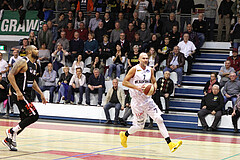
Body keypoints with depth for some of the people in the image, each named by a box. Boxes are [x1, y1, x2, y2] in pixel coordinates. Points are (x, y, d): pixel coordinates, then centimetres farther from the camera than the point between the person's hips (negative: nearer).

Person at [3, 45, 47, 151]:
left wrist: (41, 93, 20)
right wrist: (18, 91, -24)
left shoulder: (34, 65, 15)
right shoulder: (23, 62, -12)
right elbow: (11, 75, -18)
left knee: (25, 120, 9)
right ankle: (12, 131, -5)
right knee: (34, 116, -15)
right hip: (19, 94, -9)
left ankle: (9, 139, 19)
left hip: (27, 94, 9)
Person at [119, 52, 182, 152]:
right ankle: (124, 134, 33)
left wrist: (154, 87, -6)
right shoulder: (134, 69, -11)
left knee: (159, 119, -9)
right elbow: (124, 82, -13)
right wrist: (136, 87, -24)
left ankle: (170, 144, -14)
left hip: (147, 99, 5)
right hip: (137, 101, -5)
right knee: (139, 126, 2)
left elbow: (154, 82, 18)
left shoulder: (150, 70, 5)